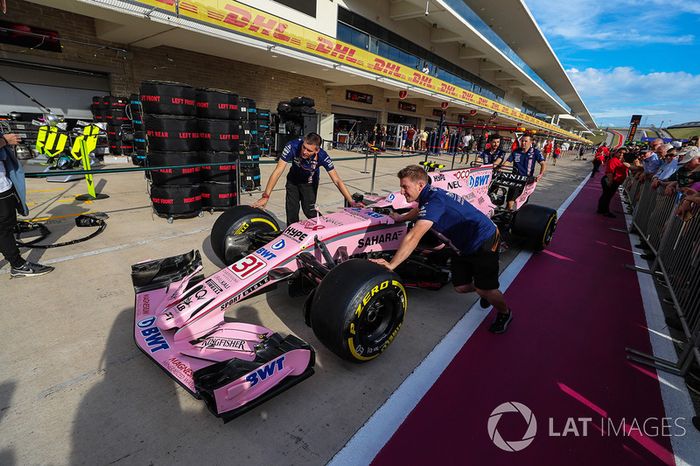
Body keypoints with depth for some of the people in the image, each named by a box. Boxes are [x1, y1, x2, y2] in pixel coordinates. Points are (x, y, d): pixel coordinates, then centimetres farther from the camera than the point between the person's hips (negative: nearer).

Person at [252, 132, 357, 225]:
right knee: (291, 211, -2)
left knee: (309, 210, -12)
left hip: (309, 182, -1)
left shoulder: (322, 156, -34)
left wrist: (351, 202, -36)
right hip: (293, 180, 1)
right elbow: (278, 171, -35)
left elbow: (337, 181, -30)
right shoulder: (292, 146, -35)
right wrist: (265, 196, -39)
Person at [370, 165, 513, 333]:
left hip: (484, 242, -8)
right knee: (460, 287, 9)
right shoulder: (430, 195, -3)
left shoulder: (434, 201, -31)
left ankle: (504, 313, 28)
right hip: (462, 246, 8)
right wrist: (401, 218, 34)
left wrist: (391, 265, -38)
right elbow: (420, 209, 25)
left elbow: (413, 238, -39)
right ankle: (486, 293, 40)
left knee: (484, 289, -3)